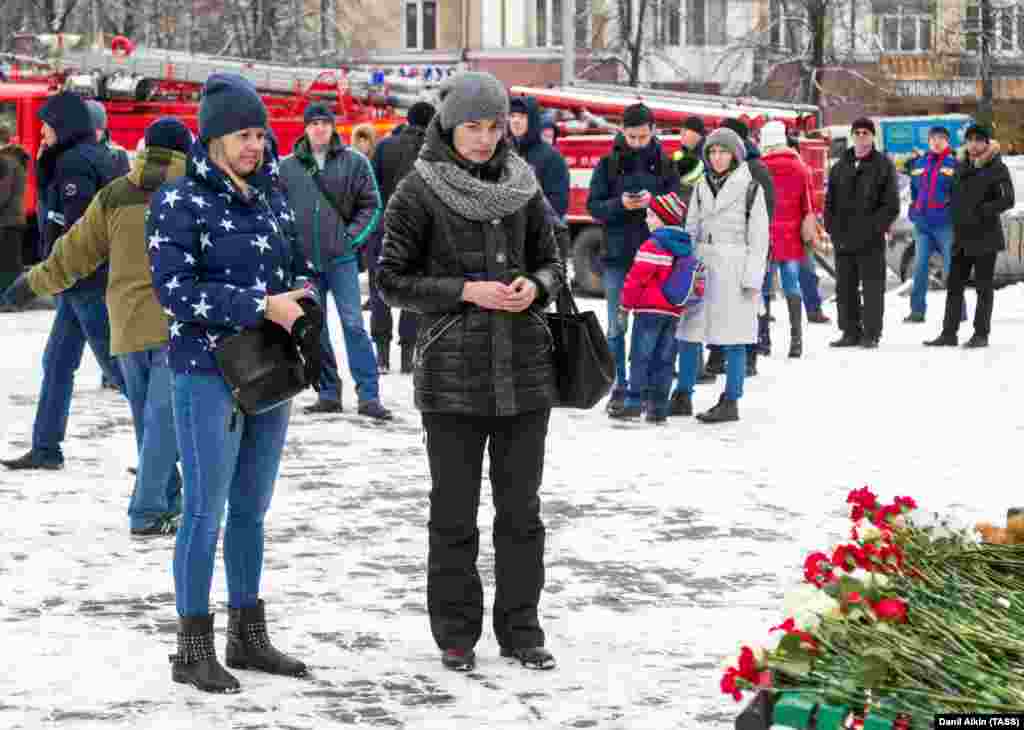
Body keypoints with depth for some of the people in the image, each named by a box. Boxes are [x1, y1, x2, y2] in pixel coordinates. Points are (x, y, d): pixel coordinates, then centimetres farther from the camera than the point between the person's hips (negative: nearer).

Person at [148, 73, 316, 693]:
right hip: (208, 372, -6)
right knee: (206, 511, -4)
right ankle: (194, 650, 4)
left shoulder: (271, 194, 10)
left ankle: (248, 636, 24)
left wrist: (300, 304, -3)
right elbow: (176, 289, -16)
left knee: (252, 508, 14)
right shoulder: (180, 202, -9)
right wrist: (260, 306, -19)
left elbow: (300, 265, 20)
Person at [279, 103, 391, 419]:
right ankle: (328, 393, 17)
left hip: (341, 257, -2)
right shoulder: (287, 167, 3)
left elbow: (371, 204, 3)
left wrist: (353, 236, -6)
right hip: (303, 259, 3)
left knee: (353, 324, -6)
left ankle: (369, 395, -5)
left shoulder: (354, 162, 0)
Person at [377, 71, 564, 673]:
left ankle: (521, 629, 18)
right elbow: (393, 280, -3)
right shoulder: (419, 193, -4)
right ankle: (457, 634, 15)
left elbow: (552, 262, 16)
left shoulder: (523, 186, 7)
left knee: (521, 508, 8)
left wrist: (536, 286, -7)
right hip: (454, 372, -3)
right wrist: (466, 291, -14)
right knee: (455, 511, 4)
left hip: (524, 369, 3)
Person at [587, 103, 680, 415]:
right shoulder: (609, 164, 4)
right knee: (618, 325, 0)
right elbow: (594, 205, 2)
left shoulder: (665, 164, 6)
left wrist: (653, 201, -15)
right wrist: (620, 204, -17)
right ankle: (619, 388, 7)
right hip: (618, 254, 0)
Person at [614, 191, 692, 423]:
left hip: (650, 309, -7)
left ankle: (635, 402, -8)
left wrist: (627, 302, -2)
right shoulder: (686, 246, 11)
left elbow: (636, 277, -14)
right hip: (674, 311, 7)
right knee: (664, 359, 8)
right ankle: (659, 406, 6)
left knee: (640, 356, -4)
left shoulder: (653, 245, -14)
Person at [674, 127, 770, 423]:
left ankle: (730, 403, 4)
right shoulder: (702, 187, 13)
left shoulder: (750, 186, -1)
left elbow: (759, 236, -4)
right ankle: (684, 397, 14)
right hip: (701, 264, 5)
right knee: (688, 333, 5)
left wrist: (753, 277, -10)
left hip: (733, 268, -5)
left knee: (732, 338, -1)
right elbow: (691, 230, 16)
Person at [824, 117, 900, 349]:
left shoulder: (883, 165, 1)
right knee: (845, 288, 8)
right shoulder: (840, 166, 15)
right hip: (843, 238, 5)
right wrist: (832, 228, 4)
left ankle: (871, 334, 2)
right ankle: (850, 332, 17)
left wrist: (875, 227, -12)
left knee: (872, 287, -3)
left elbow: (891, 205, -3)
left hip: (871, 240, -5)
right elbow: (830, 202, 17)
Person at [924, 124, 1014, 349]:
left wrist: (981, 211, -22)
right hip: (962, 237, 6)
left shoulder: (997, 169, -8)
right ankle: (949, 333, 14)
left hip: (985, 238, -6)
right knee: (954, 286, 8)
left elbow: (1007, 200, -17)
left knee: (983, 286, 1)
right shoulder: (962, 168, 12)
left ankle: (981, 334, 8)